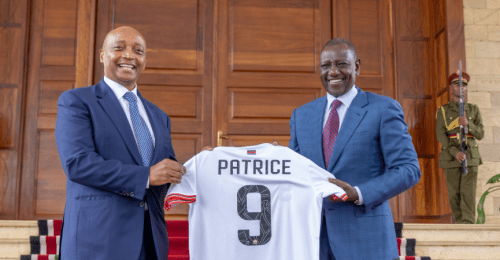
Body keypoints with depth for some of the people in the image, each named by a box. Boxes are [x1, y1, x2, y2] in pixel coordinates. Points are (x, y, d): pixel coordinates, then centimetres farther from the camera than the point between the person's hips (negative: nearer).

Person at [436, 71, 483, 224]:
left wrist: (467, 124, -16)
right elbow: (440, 135, -5)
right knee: (454, 194, 1)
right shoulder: (442, 111, 5)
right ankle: (459, 223, 14)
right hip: (451, 157, -1)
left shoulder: (474, 110, 11)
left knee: (468, 193, -8)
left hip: (470, 156, 1)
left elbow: (480, 134, 4)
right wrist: (455, 152, -19)